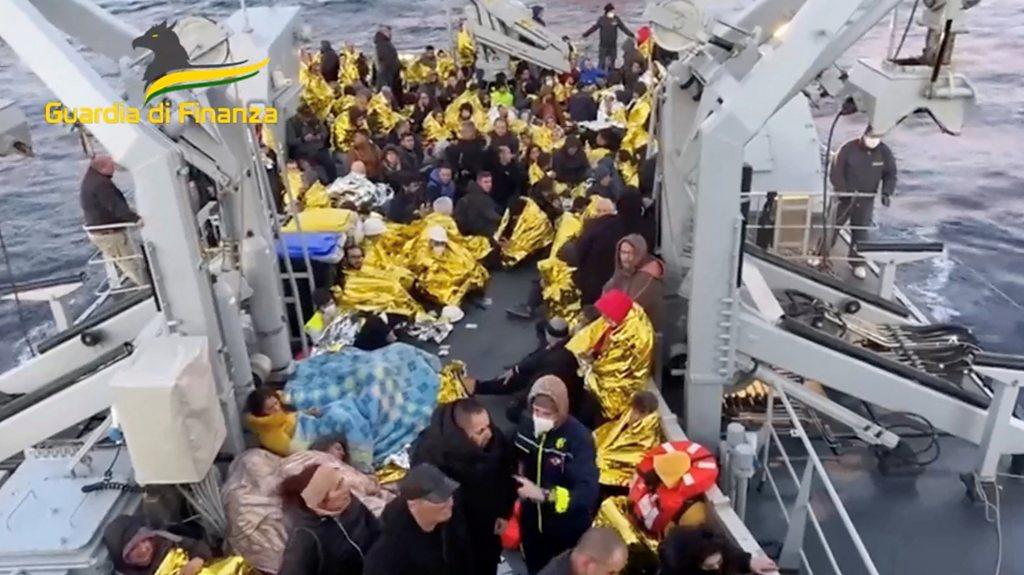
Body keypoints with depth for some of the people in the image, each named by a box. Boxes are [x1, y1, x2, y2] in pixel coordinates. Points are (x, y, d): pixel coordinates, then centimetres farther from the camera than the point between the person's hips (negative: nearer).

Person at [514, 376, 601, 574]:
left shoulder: (579, 438, -28)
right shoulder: (527, 425, -11)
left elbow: (587, 493, -36)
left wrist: (543, 494, -42)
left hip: (566, 530, -5)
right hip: (532, 522, 5)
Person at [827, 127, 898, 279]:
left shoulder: (884, 152, -6)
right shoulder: (849, 148, -17)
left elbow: (890, 174, 5)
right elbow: (835, 172, -13)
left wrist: (886, 192, -11)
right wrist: (845, 191, -22)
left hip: (866, 200, 2)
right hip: (844, 197, -2)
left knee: (861, 231, 8)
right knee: (832, 226, 7)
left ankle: (858, 263, 23)